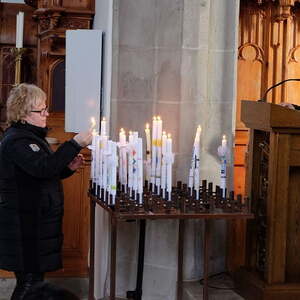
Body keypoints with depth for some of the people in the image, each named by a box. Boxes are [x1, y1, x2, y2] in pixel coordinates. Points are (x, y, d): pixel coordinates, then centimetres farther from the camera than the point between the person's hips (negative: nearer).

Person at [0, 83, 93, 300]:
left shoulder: (31, 136, 17)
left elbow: (42, 175, 25)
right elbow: (43, 168, -31)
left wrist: (69, 168, 7)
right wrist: (76, 144, -30)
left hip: (36, 222, 10)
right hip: (24, 225, -10)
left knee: (34, 278, 13)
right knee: (29, 280, -7)